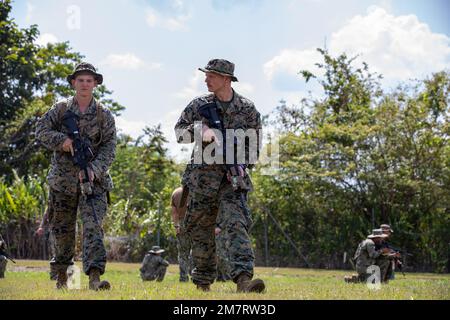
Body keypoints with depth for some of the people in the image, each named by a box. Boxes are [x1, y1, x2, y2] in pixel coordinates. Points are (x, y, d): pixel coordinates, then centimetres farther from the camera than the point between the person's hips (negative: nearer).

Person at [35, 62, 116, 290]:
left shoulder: (104, 115, 3)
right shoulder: (60, 109, 6)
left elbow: (109, 149, -4)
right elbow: (40, 130, -2)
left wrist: (93, 170, -19)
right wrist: (62, 140, -19)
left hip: (93, 180, -1)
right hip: (63, 181, 2)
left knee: (93, 226, -16)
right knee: (62, 229, 11)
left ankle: (95, 277, -26)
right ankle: (61, 274, 27)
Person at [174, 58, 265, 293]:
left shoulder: (247, 109, 4)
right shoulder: (199, 105, 5)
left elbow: (253, 144, 9)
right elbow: (179, 131, 1)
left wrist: (242, 164, -8)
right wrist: (201, 130, -17)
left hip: (232, 177, -2)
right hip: (203, 176, 2)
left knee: (238, 223, -19)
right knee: (200, 229, 6)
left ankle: (243, 279, -30)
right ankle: (203, 281, 21)